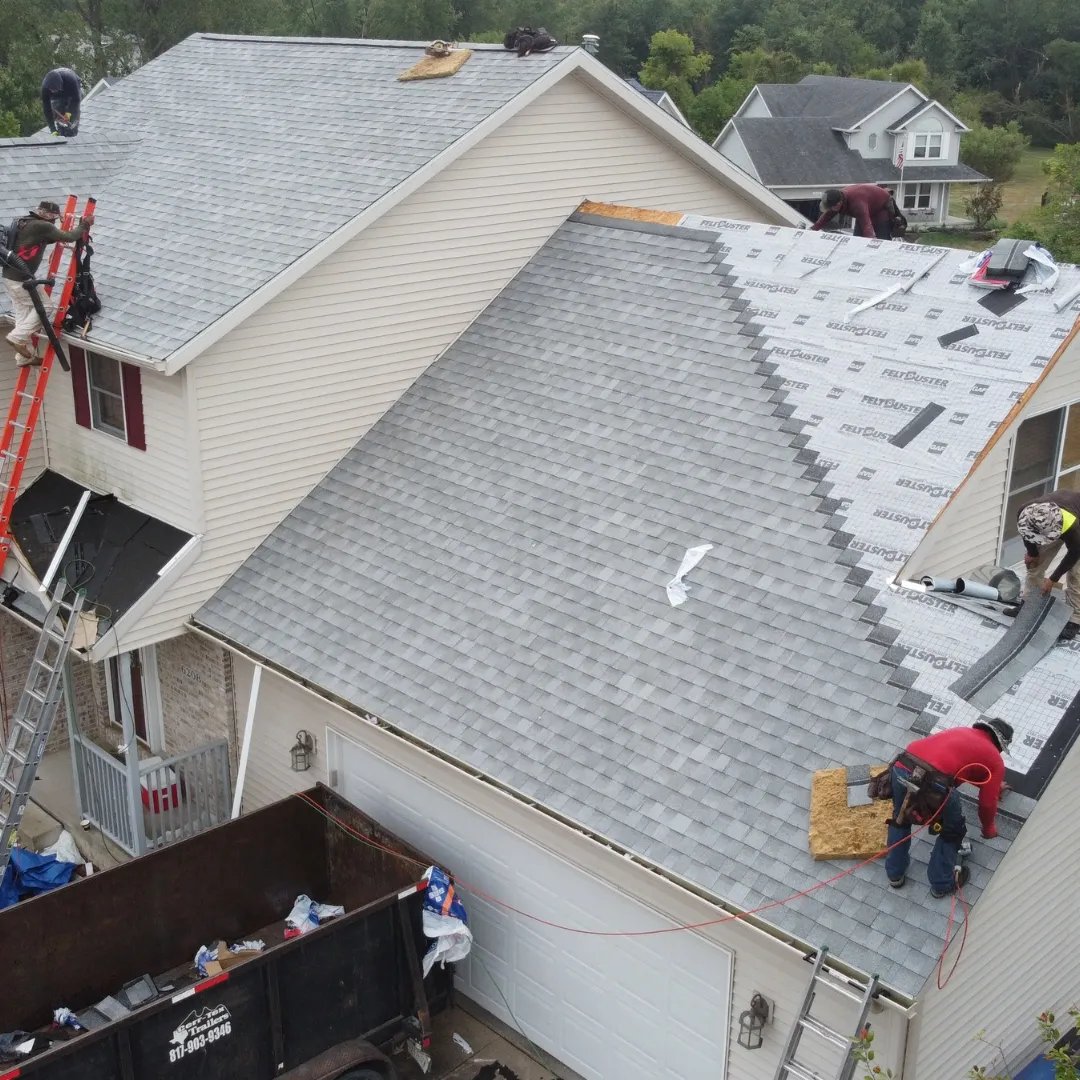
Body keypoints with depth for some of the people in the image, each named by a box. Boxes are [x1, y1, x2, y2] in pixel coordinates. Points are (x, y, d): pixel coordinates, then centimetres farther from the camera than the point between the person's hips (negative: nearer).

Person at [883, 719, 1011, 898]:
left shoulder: (959, 732, 36)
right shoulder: (994, 759, 20)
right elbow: (987, 802, 22)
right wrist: (989, 829, 42)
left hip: (901, 767, 6)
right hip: (933, 782, -5)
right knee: (953, 831, 23)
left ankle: (894, 874, 43)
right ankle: (942, 884, 34)